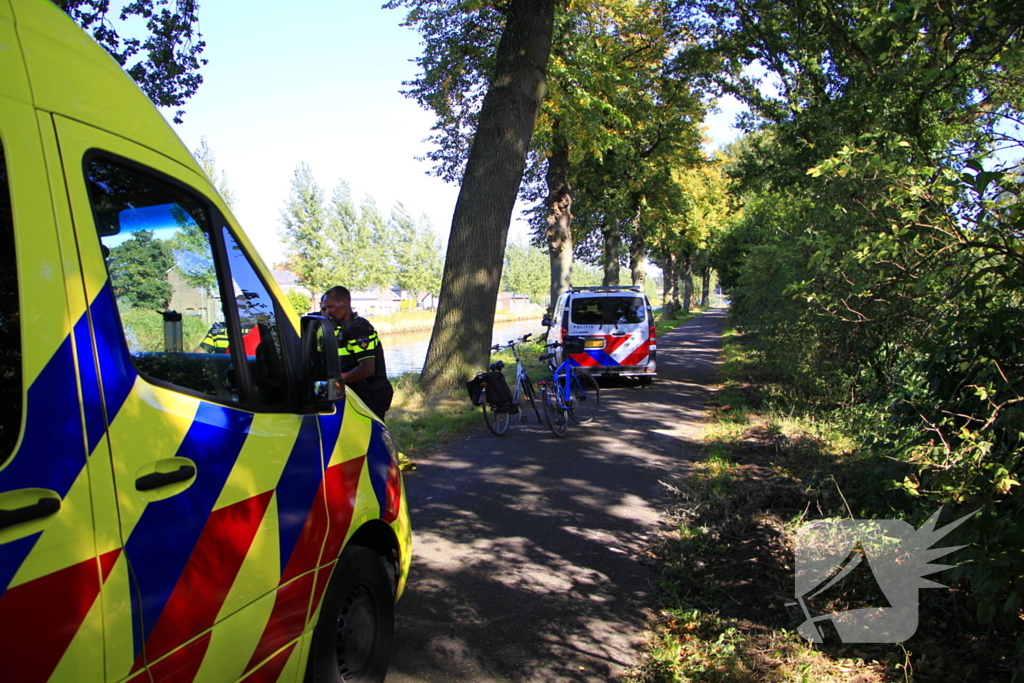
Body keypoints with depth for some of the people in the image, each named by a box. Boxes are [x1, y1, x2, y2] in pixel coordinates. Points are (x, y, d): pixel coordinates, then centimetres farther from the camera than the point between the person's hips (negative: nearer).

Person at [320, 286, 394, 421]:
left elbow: (368, 368, -24)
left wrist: (336, 379, -20)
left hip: (371, 397, -10)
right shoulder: (343, 328, 14)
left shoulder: (359, 328, -17)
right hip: (361, 395, 10)